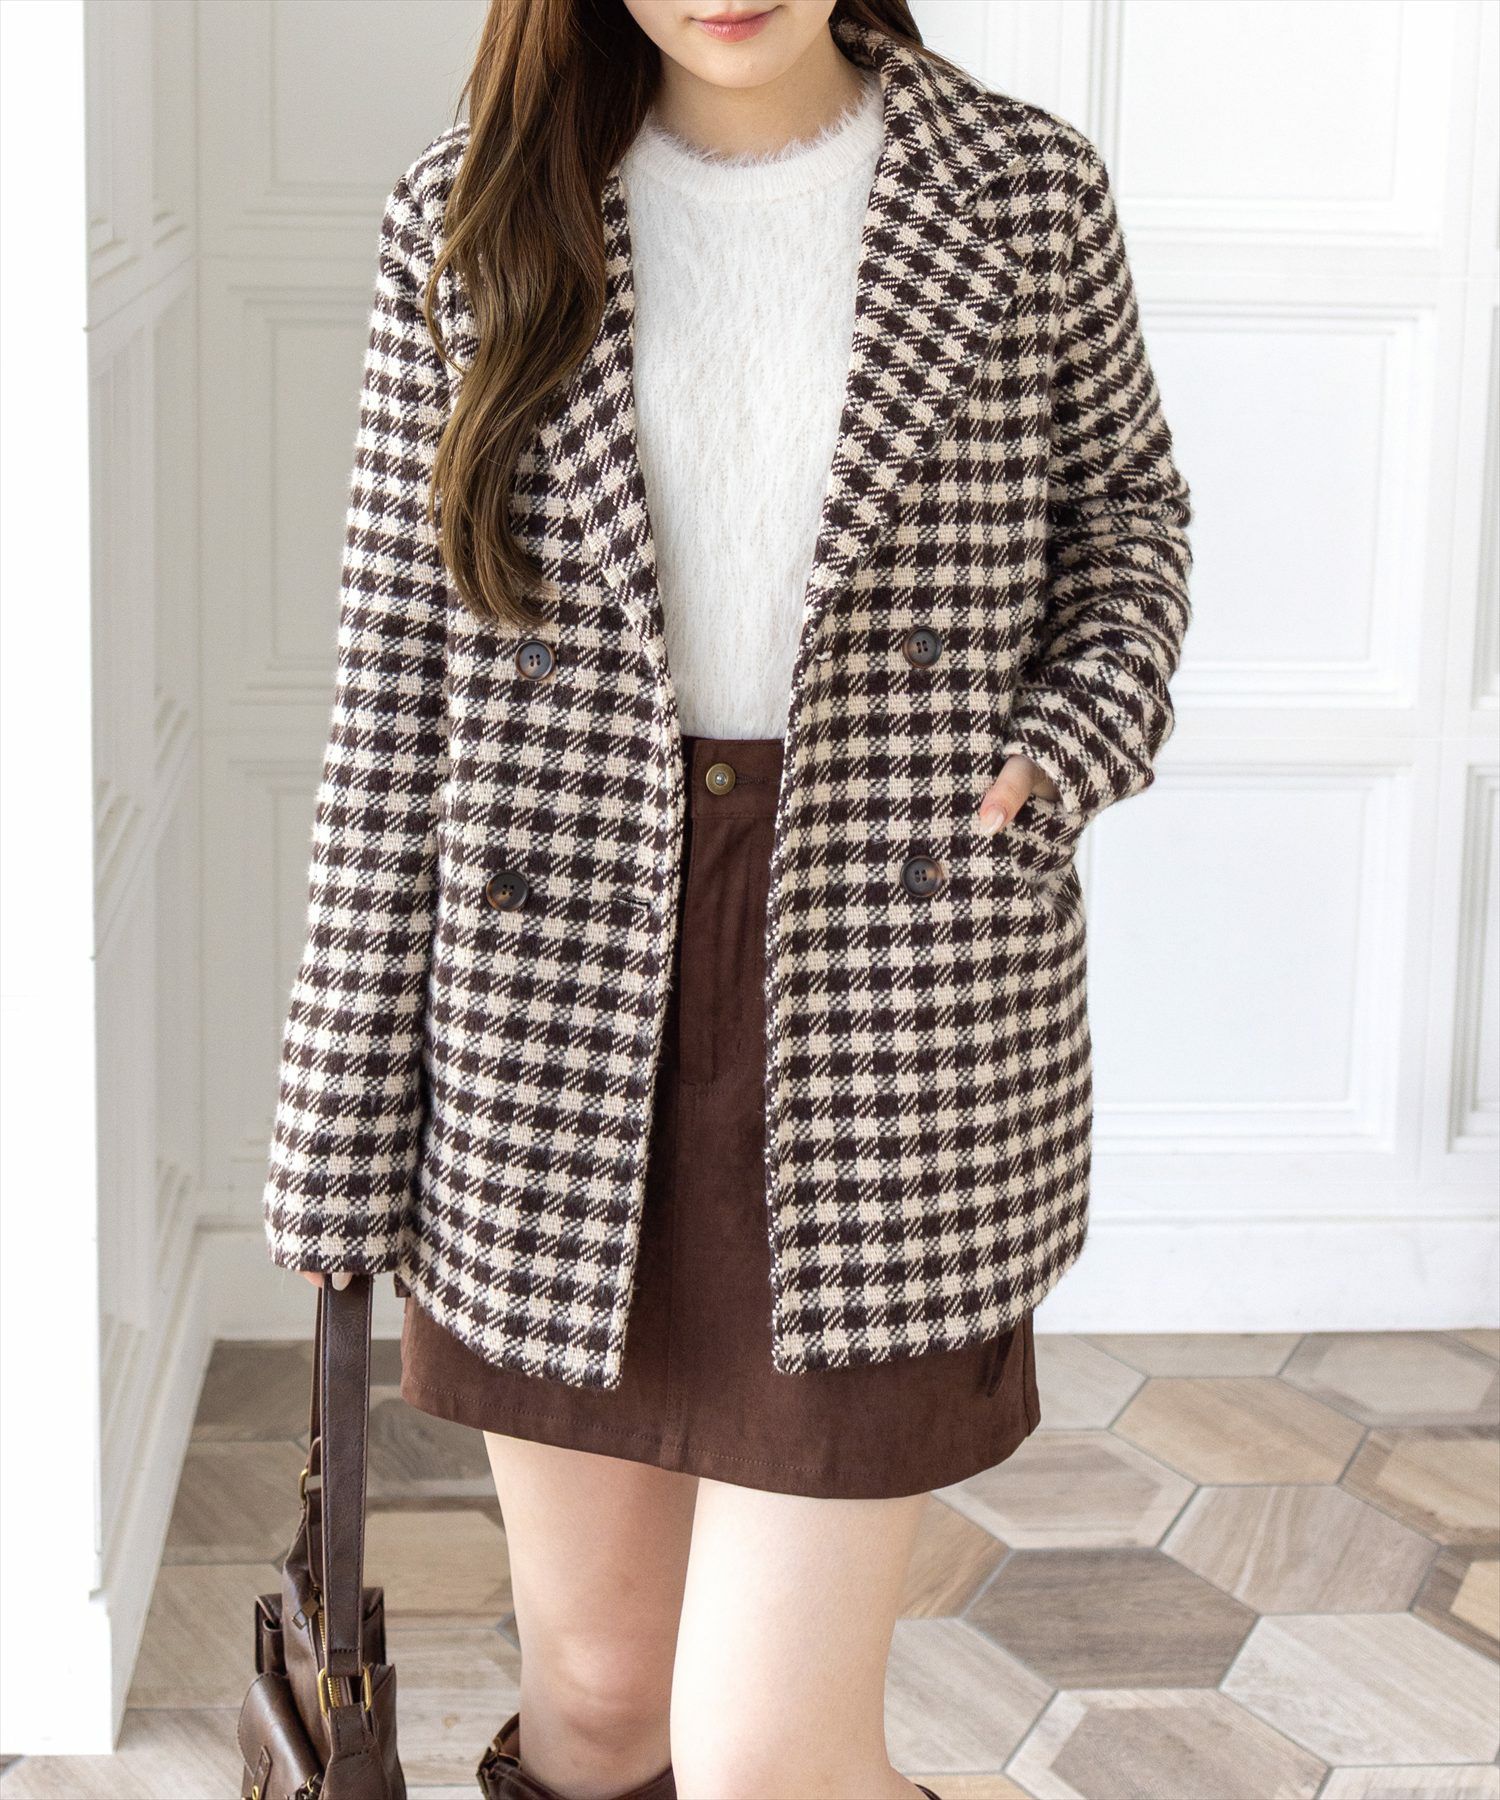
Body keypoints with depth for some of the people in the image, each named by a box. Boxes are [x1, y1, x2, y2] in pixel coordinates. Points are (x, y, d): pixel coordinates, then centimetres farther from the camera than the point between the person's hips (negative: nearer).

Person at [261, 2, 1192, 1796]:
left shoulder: (1029, 200, -1)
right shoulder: (470, 218, 0)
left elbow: (1123, 502, 17)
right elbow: (397, 672, 0)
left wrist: (1086, 727, -5)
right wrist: (344, 1120, 0)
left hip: (888, 1018, -2)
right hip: (554, 1030, 2)